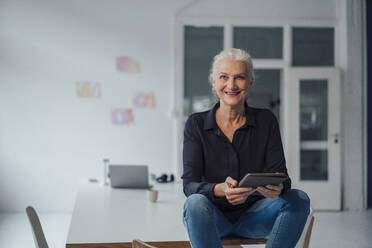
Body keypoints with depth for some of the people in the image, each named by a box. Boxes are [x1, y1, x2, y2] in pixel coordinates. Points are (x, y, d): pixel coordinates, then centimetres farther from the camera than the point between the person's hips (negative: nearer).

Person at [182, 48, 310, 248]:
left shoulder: (266, 121, 2)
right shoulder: (196, 124, -2)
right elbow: (189, 184, -11)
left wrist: (278, 188, -31)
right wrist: (220, 190, -34)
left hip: (252, 216, 2)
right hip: (213, 219, -1)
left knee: (299, 199, -23)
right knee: (196, 202, -34)